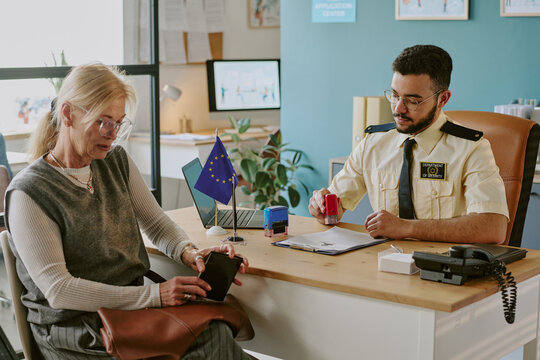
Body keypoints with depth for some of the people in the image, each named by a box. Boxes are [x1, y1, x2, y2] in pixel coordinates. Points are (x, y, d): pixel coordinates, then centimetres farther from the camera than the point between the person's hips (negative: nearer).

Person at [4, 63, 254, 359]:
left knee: (218, 330, -24)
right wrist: (154, 294, -24)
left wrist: (188, 252, -9)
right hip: (76, 330, -6)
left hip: (135, 301, 6)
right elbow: (58, 290, -17)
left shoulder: (116, 161, 9)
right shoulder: (28, 193, -12)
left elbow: (156, 222, 16)